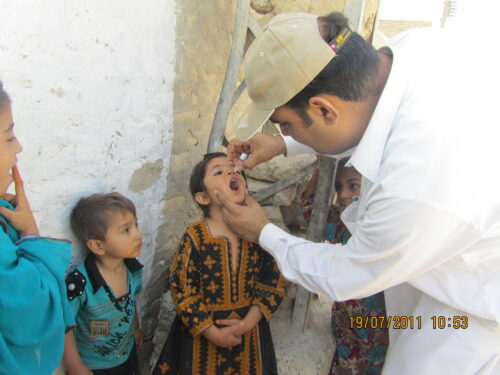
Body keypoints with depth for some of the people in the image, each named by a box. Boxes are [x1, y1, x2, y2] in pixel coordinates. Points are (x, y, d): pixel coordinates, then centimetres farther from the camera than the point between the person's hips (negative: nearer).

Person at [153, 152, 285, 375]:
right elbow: (181, 289, -15)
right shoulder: (195, 237, -19)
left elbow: (273, 283, -6)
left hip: (249, 329, 3)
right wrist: (214, 333, -14)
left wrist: (248, 323, -14)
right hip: (203, 330, -2)